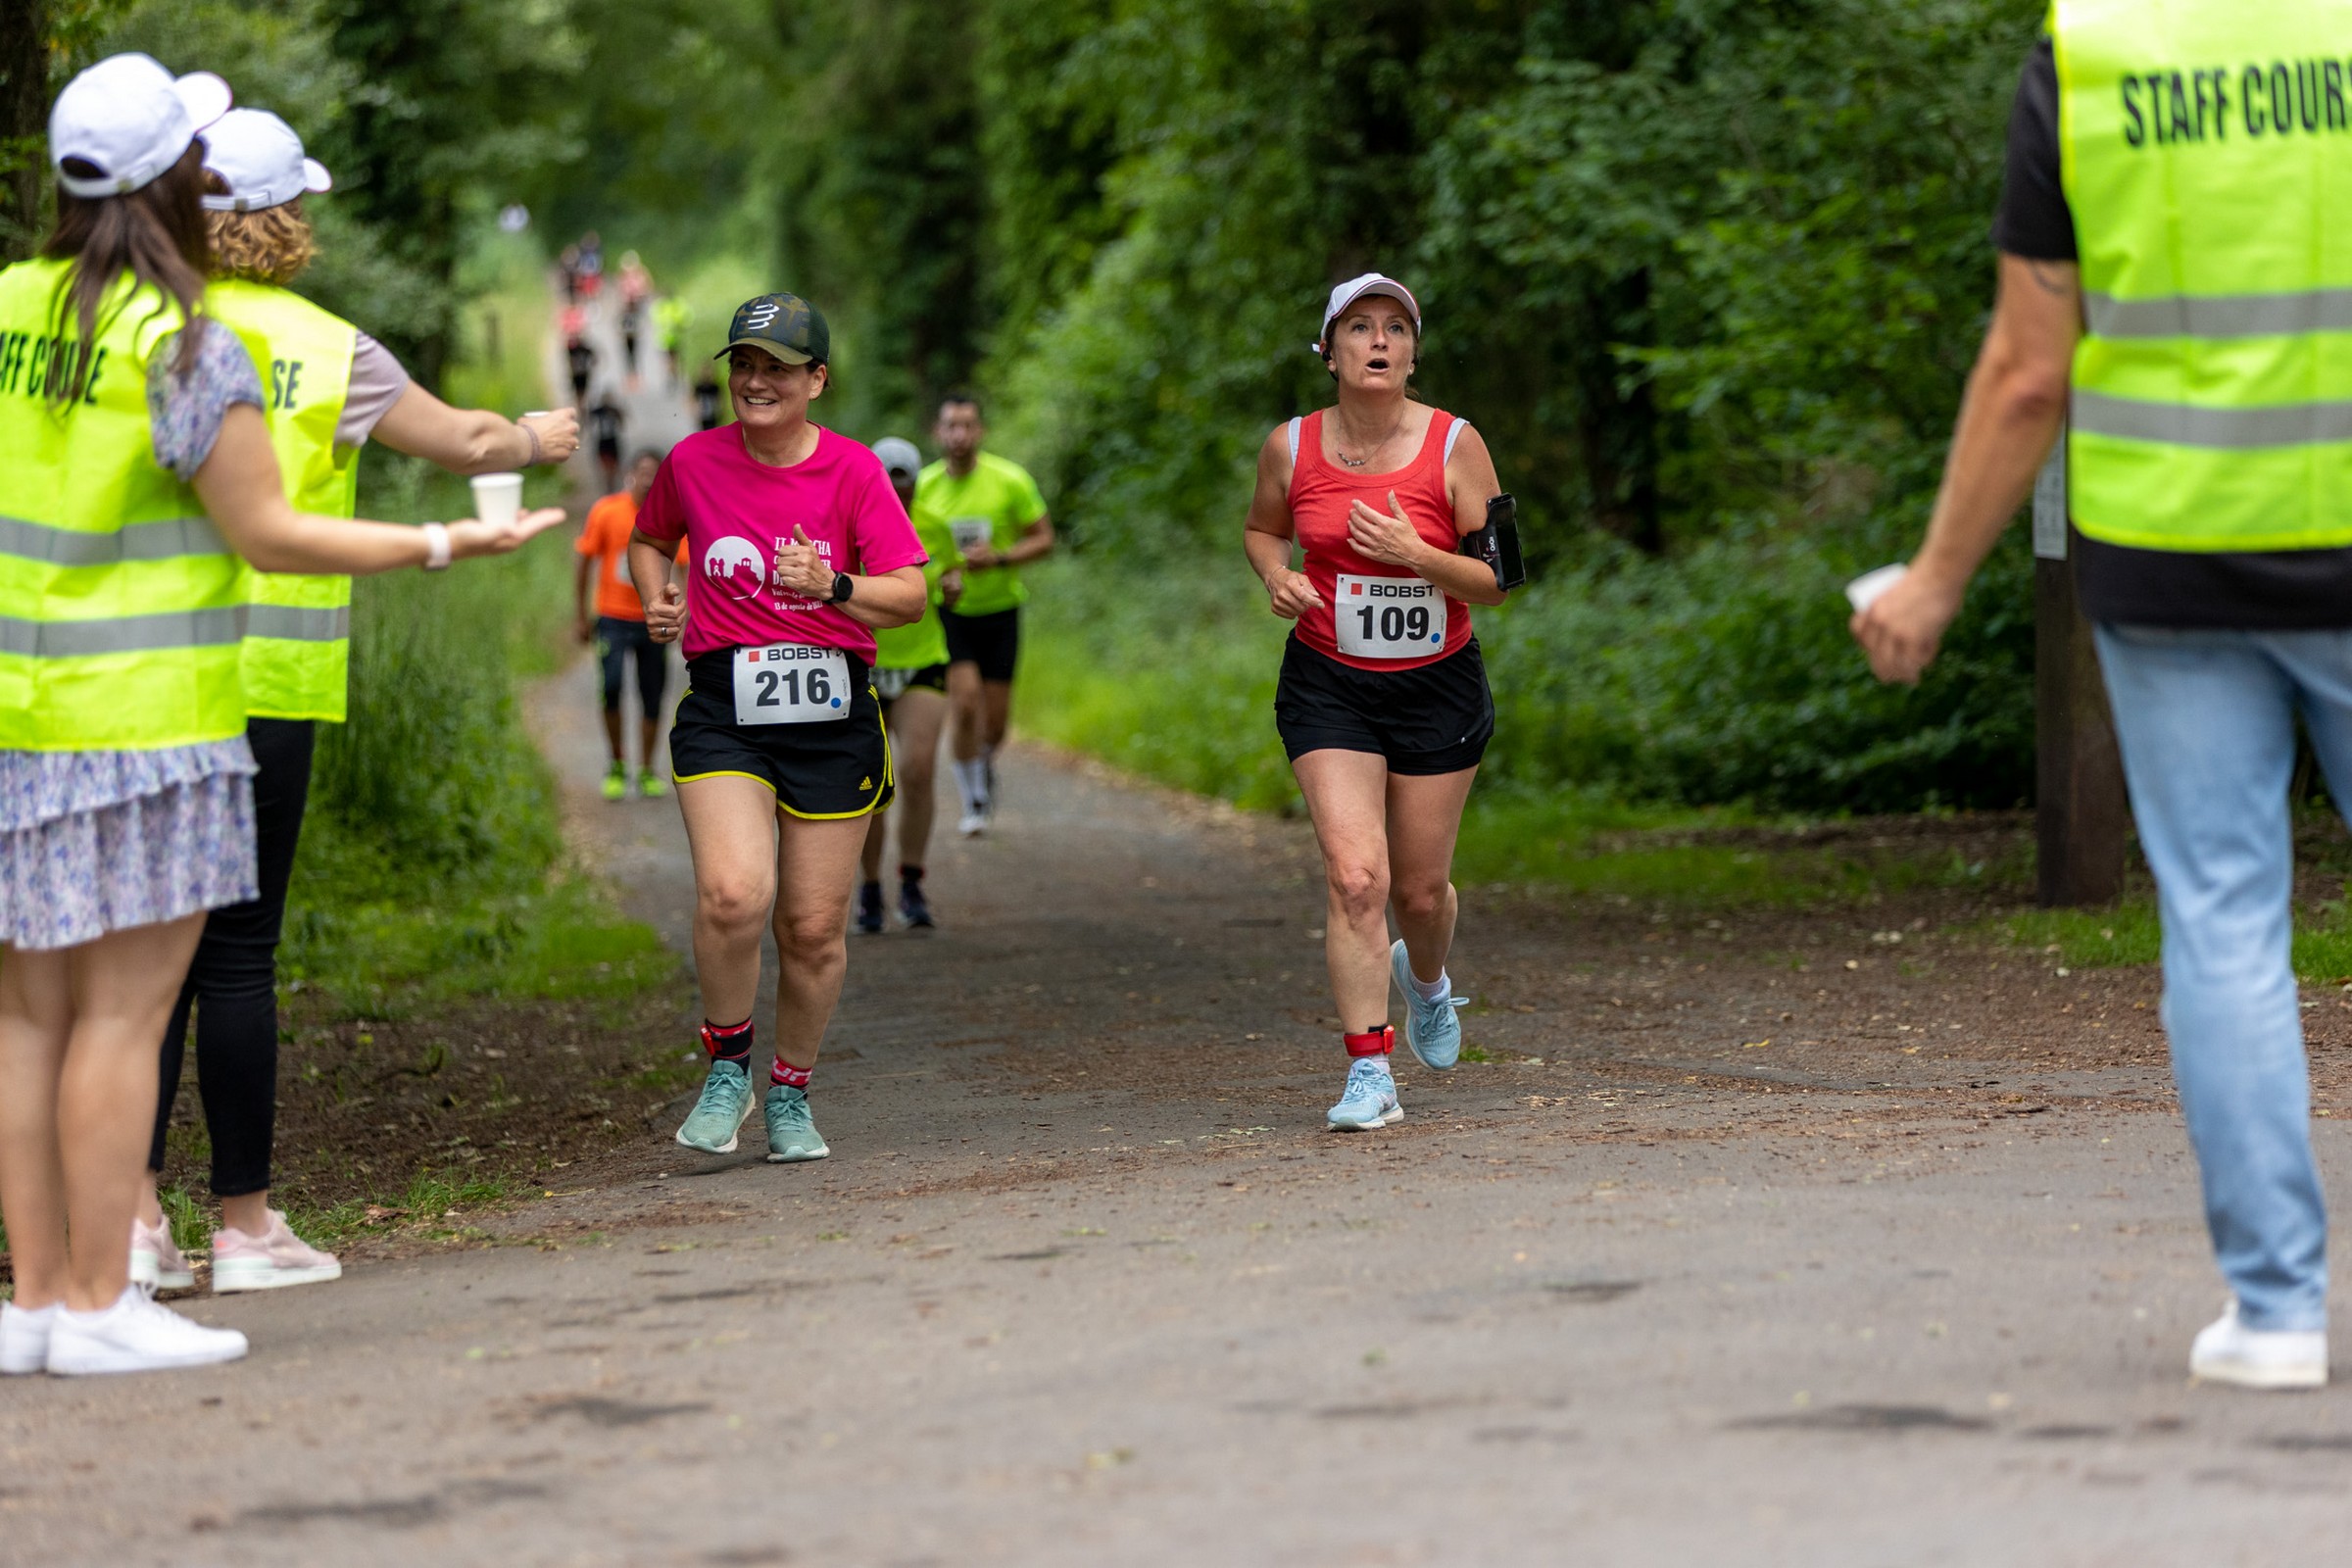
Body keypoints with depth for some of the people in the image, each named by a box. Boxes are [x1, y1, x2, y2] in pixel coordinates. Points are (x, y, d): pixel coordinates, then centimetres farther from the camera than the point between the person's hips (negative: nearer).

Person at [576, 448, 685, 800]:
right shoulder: (606, 511, -6)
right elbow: (584, 564, 1)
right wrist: (583, 617, 2)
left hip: (653, 620, 2)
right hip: (613, 617, -2)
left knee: (652, 698, 6)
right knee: (611, 685, -18)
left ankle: (647, 772, 23)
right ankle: (616, 767, 0)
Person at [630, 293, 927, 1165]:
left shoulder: (853, 472, -1)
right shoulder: (693, 462, 3)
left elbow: (909, 596, -5)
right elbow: (650, 539, 25)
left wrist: (832, 586, -22)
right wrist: (656, 598, 6)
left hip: (832, 716, 0)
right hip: (723, 714, 0)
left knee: (814, 927, 3)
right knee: (733, 894, -23)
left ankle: (790, 1096, 25)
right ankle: (727, 1069, -1)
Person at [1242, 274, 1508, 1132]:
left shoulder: (1455, 445, -8)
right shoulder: (1291, 447, -4)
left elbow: (1495, 579, -6)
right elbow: (1261, 528, 16)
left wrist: (1417, 555, -23)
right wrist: (1277, 577, -5)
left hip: (1437, 686, 0)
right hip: (1328, 686, 0)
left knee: (1421, 889, 9)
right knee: (1355, 877, -15)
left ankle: (1425, 978, 46)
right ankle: (1369, 1074, -9)